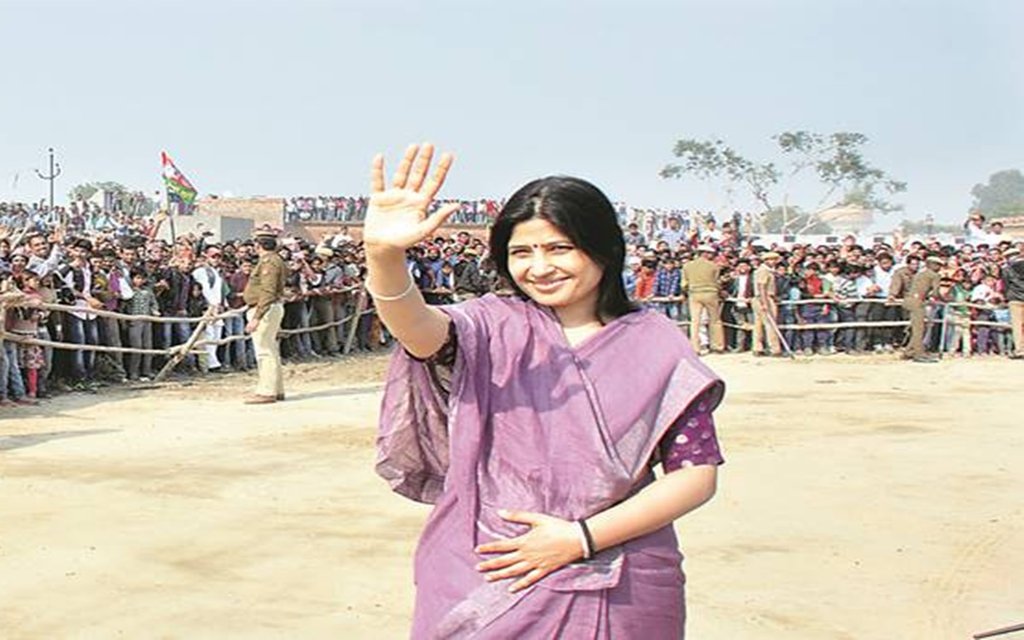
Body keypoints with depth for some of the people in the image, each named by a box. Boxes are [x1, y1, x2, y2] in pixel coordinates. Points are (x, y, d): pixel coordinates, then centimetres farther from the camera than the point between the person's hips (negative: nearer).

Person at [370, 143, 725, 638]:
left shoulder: (655, 345, 0)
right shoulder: (493, 328, -1)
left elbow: (696, 474, -4)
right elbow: (420, 329, -21)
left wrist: (581, 539, -11)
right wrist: (383, 255, -42)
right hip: (486, 582, 0)